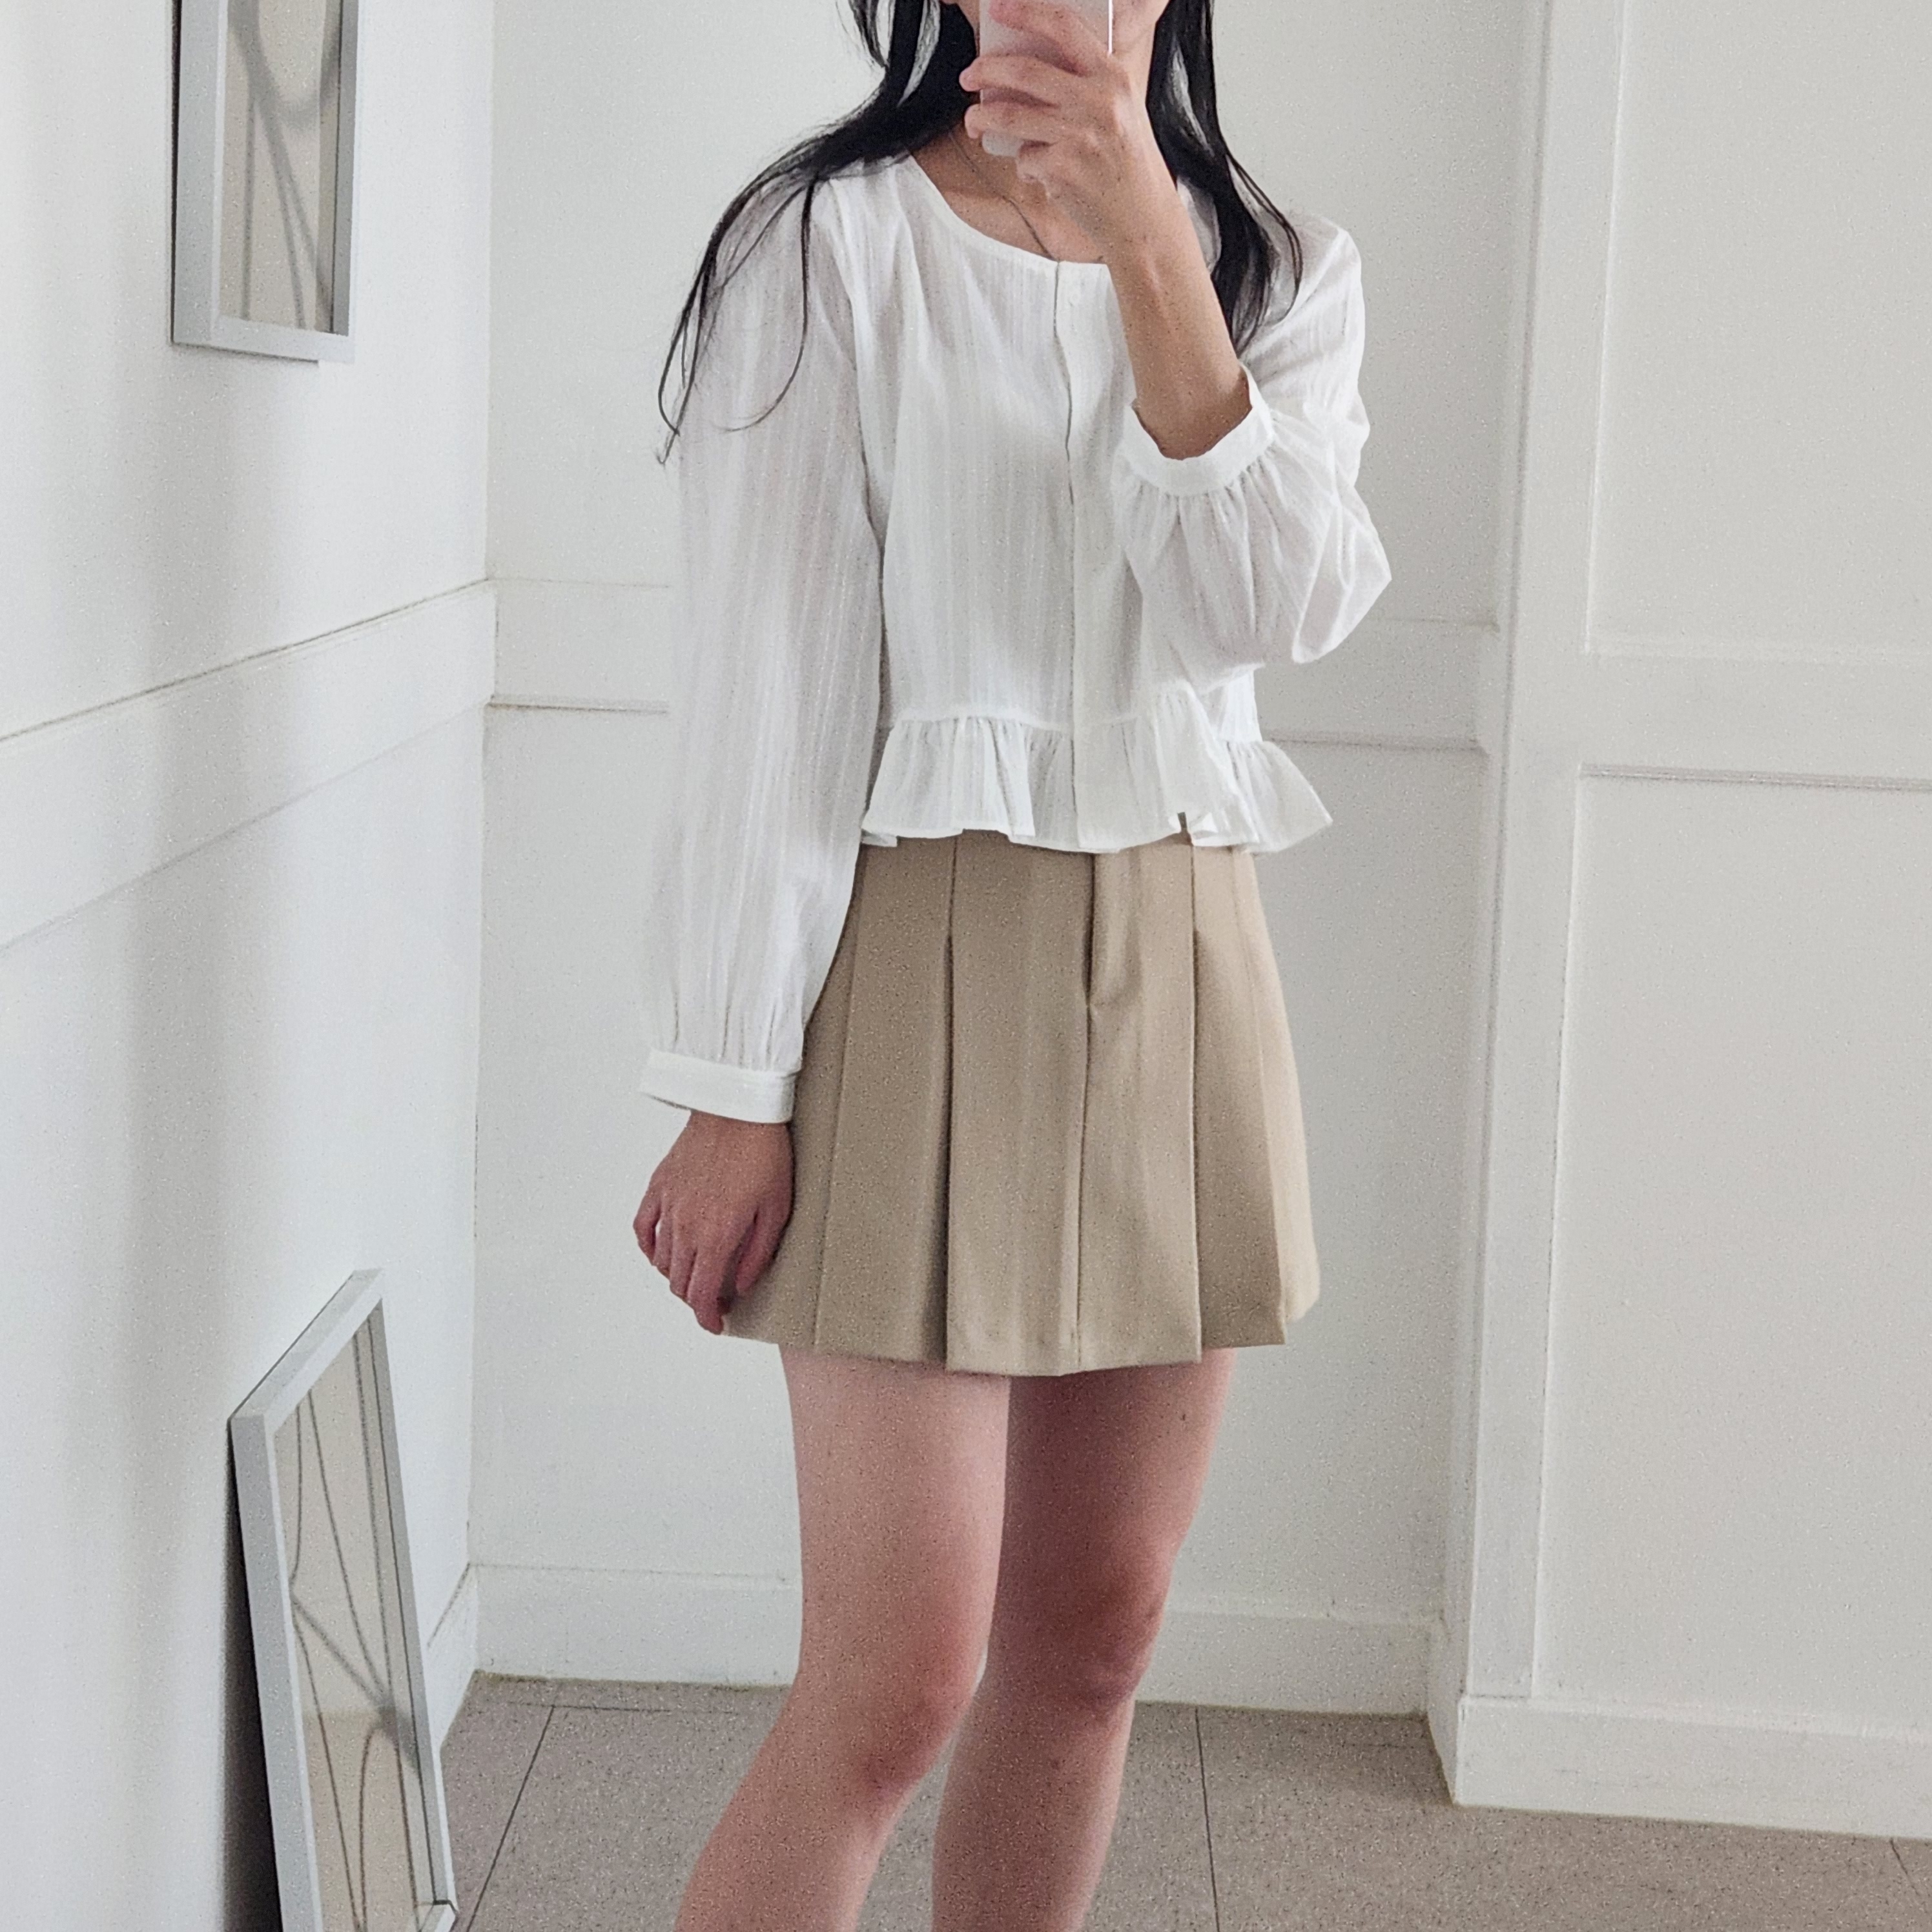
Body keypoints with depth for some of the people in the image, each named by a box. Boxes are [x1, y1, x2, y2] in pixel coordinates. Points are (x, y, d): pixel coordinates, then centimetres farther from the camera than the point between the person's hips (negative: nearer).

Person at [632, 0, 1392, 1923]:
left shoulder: (1285, 268, 9)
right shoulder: (827, 241, -4)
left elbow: (1276, 601, -10)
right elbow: (760, 691, -7)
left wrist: (1146, 247, -20)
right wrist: (732, 1092, -10)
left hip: (1175, 972, 5)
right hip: (921, 957, -4)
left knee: (1092, 1639, 11)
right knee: (898, 1682, -8)